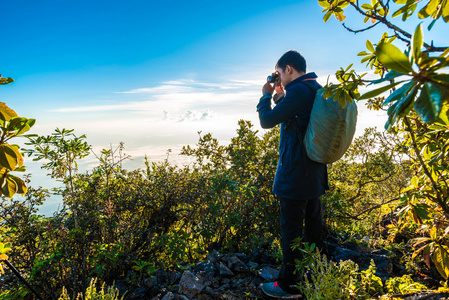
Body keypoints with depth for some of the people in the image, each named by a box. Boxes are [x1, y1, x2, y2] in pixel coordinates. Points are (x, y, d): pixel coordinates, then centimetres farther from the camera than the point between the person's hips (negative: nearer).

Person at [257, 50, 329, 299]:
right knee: (313, 222, 20)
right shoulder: (316, 90, 13)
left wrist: (266, 95, -2)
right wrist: (280, 96, 12)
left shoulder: (298, 90, -18)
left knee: (291, 227, 0)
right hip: (315, 171, 10)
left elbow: (267, 120, -18)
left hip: (295, 174, -10)